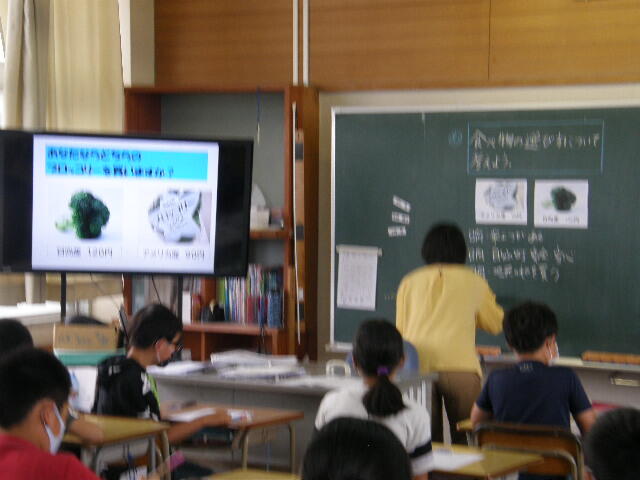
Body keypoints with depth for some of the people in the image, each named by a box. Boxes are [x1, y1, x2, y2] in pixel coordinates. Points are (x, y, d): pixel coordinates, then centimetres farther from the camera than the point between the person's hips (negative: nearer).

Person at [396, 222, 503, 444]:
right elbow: (496, 323, 21)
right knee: (465, 439, 5)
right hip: (460, 366, -2)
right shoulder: (474, 282, 11)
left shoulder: (409, 282, 14)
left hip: (417, 365, 2)